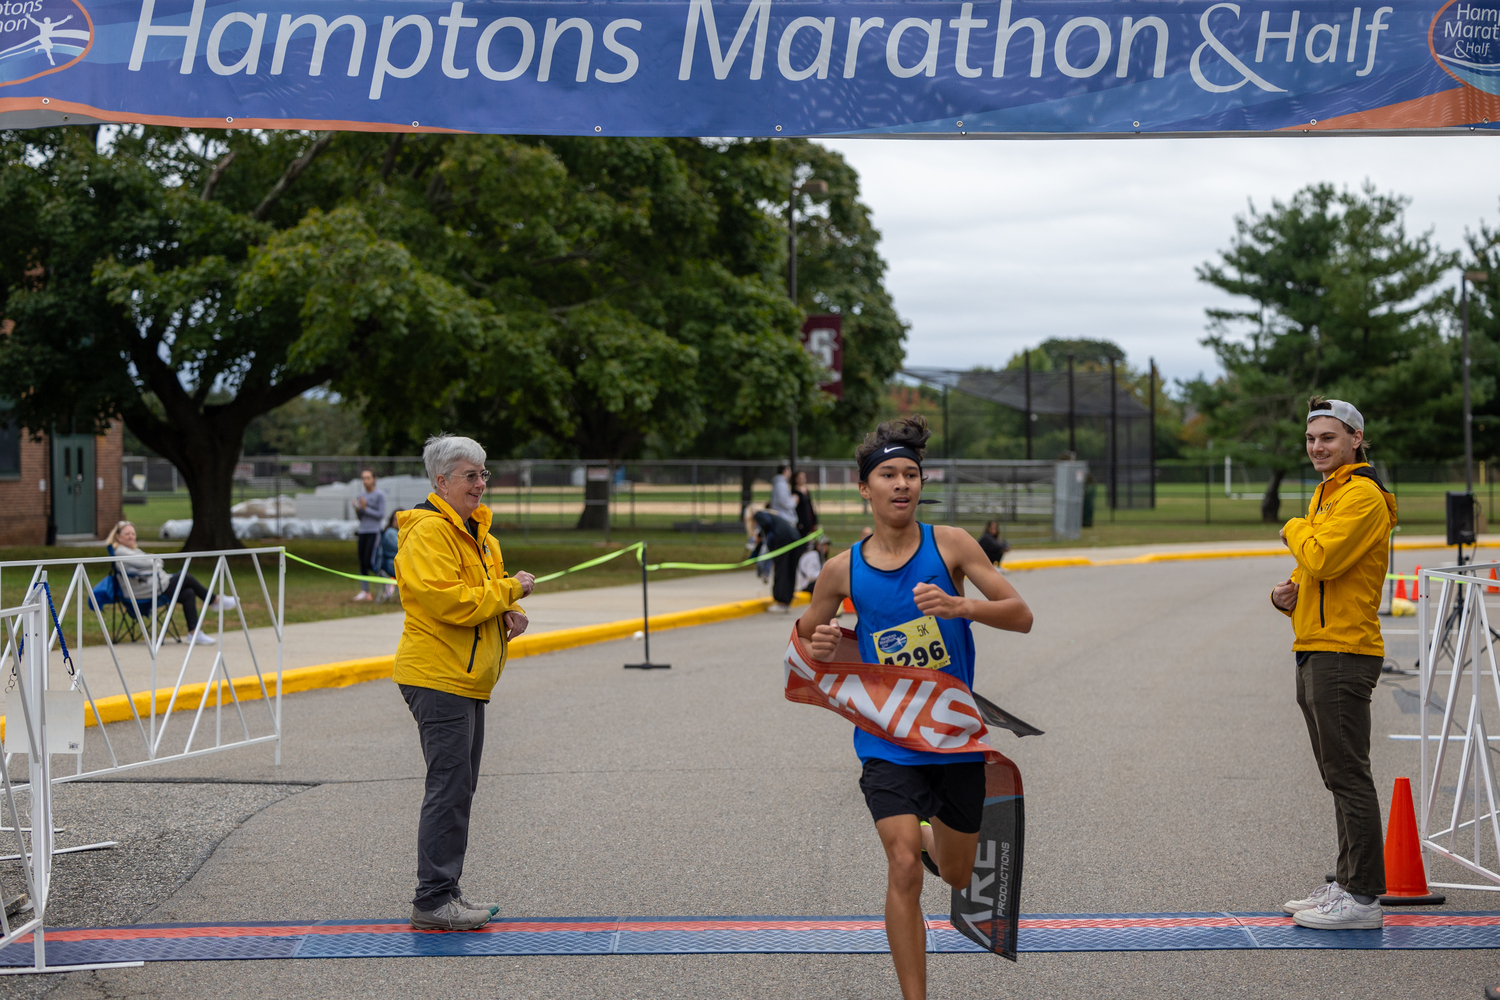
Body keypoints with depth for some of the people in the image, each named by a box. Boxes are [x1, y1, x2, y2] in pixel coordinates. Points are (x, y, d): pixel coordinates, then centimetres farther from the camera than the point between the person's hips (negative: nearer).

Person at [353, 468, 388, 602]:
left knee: (369, 562, -14)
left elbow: (381, 515, -8)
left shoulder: (380, 494, -3)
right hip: (363, 531, 6)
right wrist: (357, 509, -1)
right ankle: (365, 591, 6)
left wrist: (365, 508, -12)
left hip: (375, 532, -6)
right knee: (362, 563, 3)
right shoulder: (362, 497, 14)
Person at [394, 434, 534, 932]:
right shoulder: (429, 532, -15)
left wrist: (507, 611, 3)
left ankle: (445, 892, 20)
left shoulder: (475, 531, 17)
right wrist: (509, 590, -16)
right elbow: (448, 601, -24)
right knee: (449, 787, -10)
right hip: (439, 679, -10)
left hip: (467, 679, 10)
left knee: (458, 787, 13)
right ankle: (432, 900, -6)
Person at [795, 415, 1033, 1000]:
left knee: (955, 878, 16)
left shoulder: (950, 545, -5)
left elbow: (1021, 617, -7)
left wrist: (960, 606, -25)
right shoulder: (842, 570, -2)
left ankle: (927, 836, 52)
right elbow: (805, 639, 14)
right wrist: (820, 646, -11)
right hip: (888, 742, -1)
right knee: (904, 870, -18)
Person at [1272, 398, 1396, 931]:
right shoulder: (1326, 496, 21)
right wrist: (1288, 593, 4)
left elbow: (1322, 558, -23)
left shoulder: (1362, 496, -11)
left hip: (1343, 652, -10)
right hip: (1315, 651, 10)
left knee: (1349, 774, -9)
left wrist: (1293, 528, -4)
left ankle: (1363, 897, -7)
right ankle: (1348, 883, 20)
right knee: (1338, 775, 13)